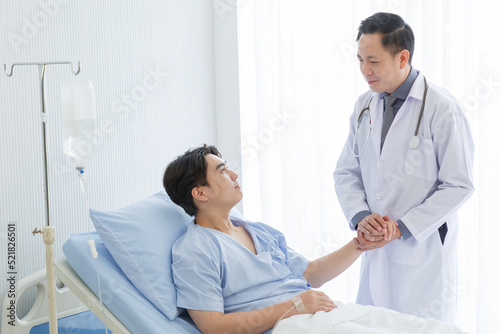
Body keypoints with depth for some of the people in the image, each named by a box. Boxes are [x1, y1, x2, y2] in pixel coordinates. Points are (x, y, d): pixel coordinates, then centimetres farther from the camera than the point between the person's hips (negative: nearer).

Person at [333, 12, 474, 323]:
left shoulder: (441, 108, -11)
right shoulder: (365, 106, 8)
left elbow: (459, 185, -12)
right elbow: (346, 172, 11)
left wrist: (402, 228, -16)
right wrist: (360, 216, -8)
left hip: (424, 254, -5)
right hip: (376, 252, 6)